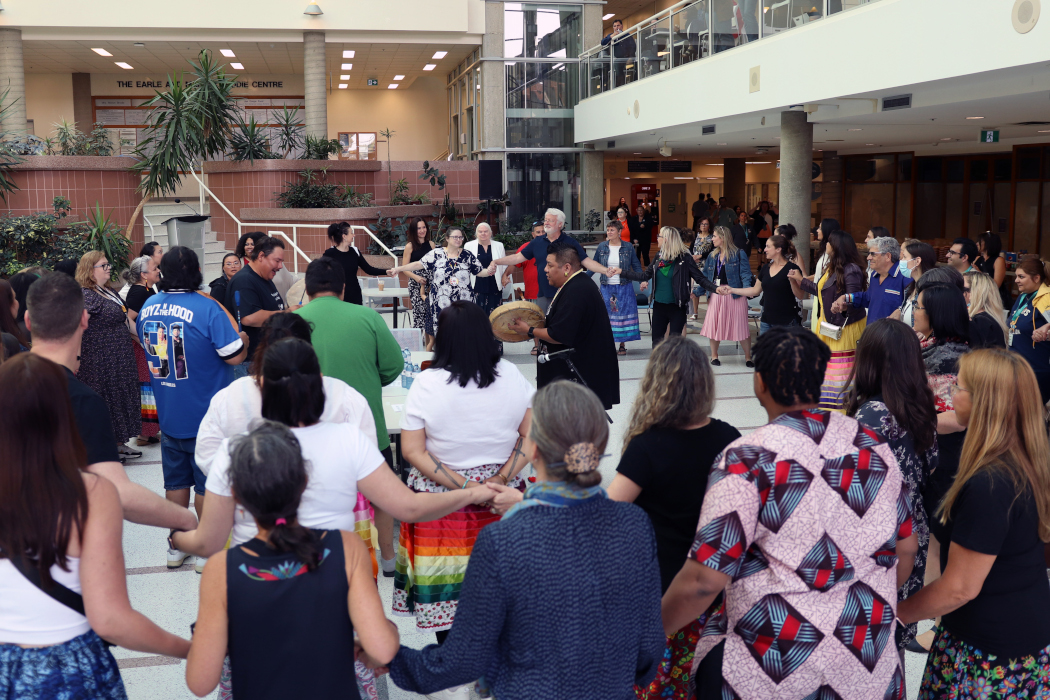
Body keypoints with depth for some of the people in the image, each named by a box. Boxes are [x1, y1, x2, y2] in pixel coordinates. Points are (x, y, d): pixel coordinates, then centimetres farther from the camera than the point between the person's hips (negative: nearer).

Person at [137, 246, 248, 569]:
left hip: (168, 414, 6)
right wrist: (243, 339, 1)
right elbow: (234, 356, -18)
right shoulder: (208, 308, -19)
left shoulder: (148, 307, 1)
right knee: (208, 483, 6)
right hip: (206, 416, -5)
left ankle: (177, 546, 27)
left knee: (176, 480, 16)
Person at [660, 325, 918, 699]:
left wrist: (654, 627, -4)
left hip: (773, 669, -4)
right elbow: (905, 547, 8)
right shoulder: (873, 445, -3)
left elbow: (704, 580, -20)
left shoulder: (747, 461, -19)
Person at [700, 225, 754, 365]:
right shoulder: (712, 256, 11)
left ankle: (748, 357, 12)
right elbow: (705, 276, 14)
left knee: (741, 326, -1)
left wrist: (746, 289, -28)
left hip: (734, 294, -5)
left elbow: (745, 274, -11)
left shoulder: (739, 254, -5)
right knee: (713, 325, 7)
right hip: (716, 295, 5)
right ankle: (714, 356, 23)